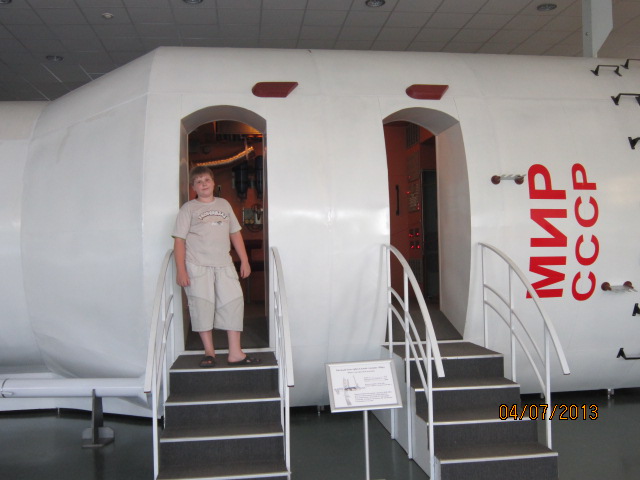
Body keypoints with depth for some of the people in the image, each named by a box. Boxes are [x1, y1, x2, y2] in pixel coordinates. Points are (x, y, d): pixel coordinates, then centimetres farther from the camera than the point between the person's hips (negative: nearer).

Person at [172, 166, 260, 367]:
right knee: (202, 306, -2)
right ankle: (209, 352, 12)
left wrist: (244, 260, 12)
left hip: (224, 265, 3)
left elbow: (235, 233, 18)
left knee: (233, 302, -3)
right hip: (198, 266, -3)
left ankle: (235, 353, 2)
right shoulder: (188, 209, 3)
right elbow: (179, 240, -2)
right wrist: (180, 270, -10)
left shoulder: (224, 204, 15)